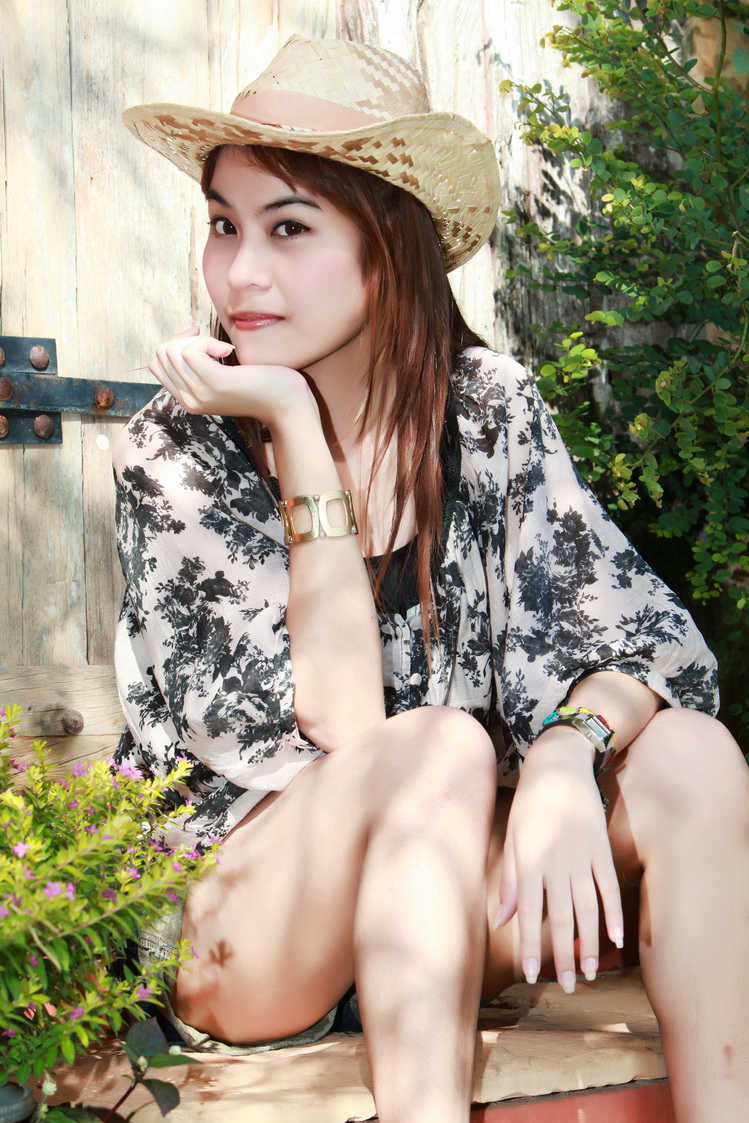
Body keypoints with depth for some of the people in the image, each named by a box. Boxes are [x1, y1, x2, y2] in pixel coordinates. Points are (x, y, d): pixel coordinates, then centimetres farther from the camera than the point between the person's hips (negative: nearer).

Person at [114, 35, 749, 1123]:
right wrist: (297, 433, -22)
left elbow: (646, 631, -7)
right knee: (445, 748, -31)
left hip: (452, 890, 3)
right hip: (227, 942, -3)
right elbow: (344, 729, -19)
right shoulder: (177, 451, -12)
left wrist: (568, 749, -28)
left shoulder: (488, 409, -3)